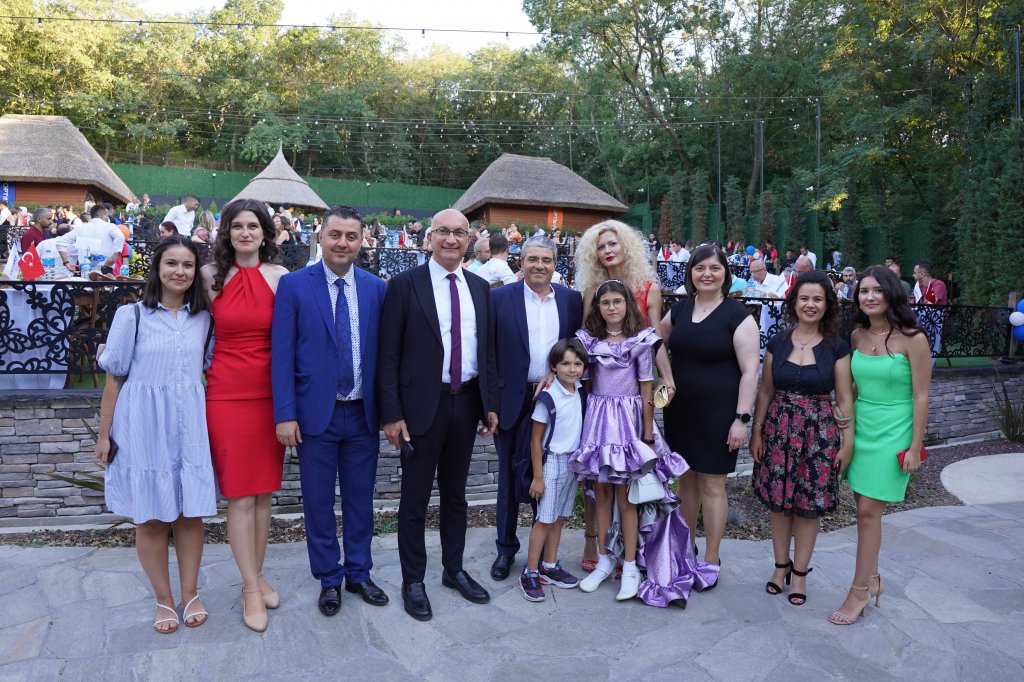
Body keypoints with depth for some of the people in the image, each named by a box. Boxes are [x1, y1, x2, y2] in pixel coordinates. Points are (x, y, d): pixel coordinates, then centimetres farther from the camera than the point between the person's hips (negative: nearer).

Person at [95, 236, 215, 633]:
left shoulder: (202, 318, 5)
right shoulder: (131, 316, -4)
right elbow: (115, 377, -1)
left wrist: (209, 417, 8)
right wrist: (104, 434, 0)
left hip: (190, 427, 2)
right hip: (144, 427, -2)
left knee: (191, 513, 7)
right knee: (151, 516, 7)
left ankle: (190, 594, 22)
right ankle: (163, 600, 21)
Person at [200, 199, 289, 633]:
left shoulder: (280, 277, 1)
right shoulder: (211, 276, 0)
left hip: (270, 393, 1)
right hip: (227, 394, -1)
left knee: (263, 492, 11)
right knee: (239, 495, 2)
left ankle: (256, 576, 28)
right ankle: (251, 588, 15)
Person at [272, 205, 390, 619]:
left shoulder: (376, 289, 3)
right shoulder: (294, 285, -4)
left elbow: (383, 352, 5)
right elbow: (282, 355, -6)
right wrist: (285, 415, -11)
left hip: (363, 414, 2)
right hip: (316, 413, -2)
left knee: (360, 498, 15)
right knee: (318, 502, 11)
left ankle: (359, 573, 33)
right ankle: (329, 579, 30)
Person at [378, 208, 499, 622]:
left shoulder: (480, 288, 8)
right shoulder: (405, 285, -7)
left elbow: (487, 350, 11)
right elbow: (388, 354, -8)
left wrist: (490, 404, 7)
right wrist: (392, 413, -12)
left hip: (467, 402, 5)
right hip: (422, 404, -4)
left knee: (456, 494, 18)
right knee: (415, 498, 8)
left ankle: (454, 570, 34)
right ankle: (413, 581, 24)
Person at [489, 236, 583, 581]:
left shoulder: (572, 299, 4)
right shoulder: (500, 297, -3)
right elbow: (489, 352, -4)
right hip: (513, 400, -2)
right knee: (510, 477, 11)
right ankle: (506, 548, 27)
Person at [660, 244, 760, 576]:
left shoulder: (737, 314, -10)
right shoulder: (680, 309, 6)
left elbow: (750, 370, -12)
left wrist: (741, 418, -16)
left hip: (718, 412, -5)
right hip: (679, 411, 5)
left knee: (711, 485, 5)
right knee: (686, 478, 15)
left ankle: (711, 558, 20)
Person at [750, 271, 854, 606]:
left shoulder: (836, 347, -1)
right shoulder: (777, 343, 3)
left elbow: (844, 399, 0)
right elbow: (765, 392, 7)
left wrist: (848, 441, -4)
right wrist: (756, 432, 4)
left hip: (820, 431, -2)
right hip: (779, 428, 2)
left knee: (809, 505, 5)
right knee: (778, 501, 7)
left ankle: (800, 572, 22)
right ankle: (781, 565, 27)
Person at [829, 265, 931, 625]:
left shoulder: (912, 339, -12)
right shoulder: (857, 335, 3)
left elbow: (921, 397, -10)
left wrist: (915, 446, -10)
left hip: (892, 434, -5)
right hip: (860, 429, 5)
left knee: (869, 512, -2)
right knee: (864, 509, 12)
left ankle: (860, 591, 11)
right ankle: (873, 579, 30)